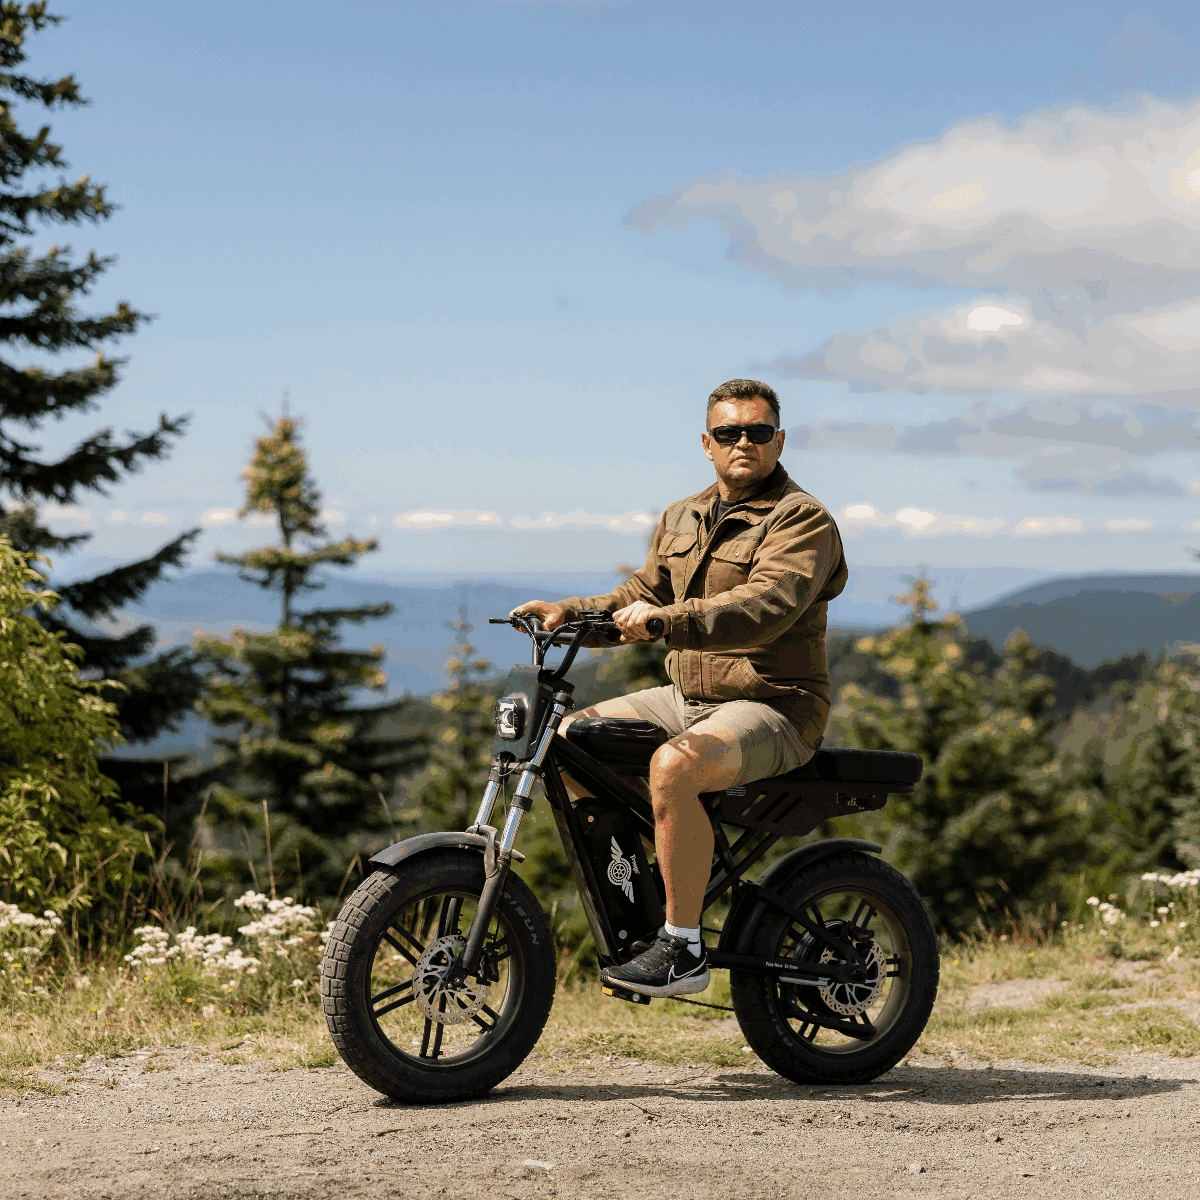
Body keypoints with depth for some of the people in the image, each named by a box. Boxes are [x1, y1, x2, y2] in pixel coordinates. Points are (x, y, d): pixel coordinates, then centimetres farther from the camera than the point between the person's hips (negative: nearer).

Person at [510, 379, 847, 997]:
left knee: (673, 766, -34)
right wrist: (567, 612, -3)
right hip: (687, 696, 8)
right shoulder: (680, 519, 16)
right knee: (568, 738, 0)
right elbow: (639, 598, 17)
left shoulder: (803, 520, -10)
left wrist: (666, 620, -39)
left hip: (772, 707, -8)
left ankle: (683, 949, -23)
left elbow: (764, 607, -27)